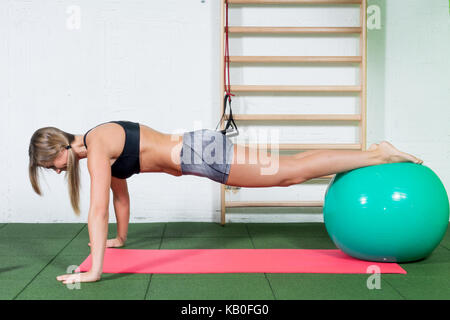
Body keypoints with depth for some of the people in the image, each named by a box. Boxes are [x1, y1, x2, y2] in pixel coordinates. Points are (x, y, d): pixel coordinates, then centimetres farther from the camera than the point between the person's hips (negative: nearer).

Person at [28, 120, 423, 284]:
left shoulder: (97, 147, -15)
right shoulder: (102, 145, 13)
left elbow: (99, 209, -22)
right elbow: (120, 195, 26)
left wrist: (94, 270, -21)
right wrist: (120, 238, 34)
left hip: (202, 153, -8)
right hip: (195, 151, 8)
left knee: (291, 172, -7)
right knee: (289, 169, 12)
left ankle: (379, 155, -2)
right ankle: (372, 152, 20)